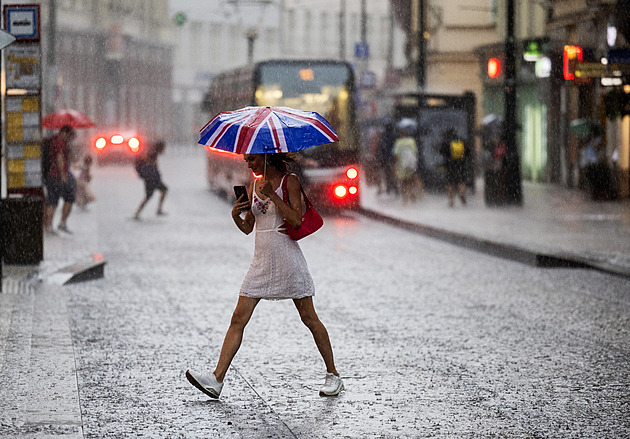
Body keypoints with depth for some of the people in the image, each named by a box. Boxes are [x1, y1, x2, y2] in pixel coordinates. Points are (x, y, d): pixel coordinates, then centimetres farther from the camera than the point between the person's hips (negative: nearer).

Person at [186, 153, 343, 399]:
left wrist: (273, 195, -18)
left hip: (287, 259, -6)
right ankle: (217, 379, -6)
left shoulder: (289, 181, -4)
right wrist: (236, 215, -5)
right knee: (238, 319, -2)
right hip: (262, 260, 6)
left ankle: (333, 376, 13)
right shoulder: (254, 187, 12)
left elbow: (296, 220, -14)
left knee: (309, 318, 1)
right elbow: (247, 227, 15)